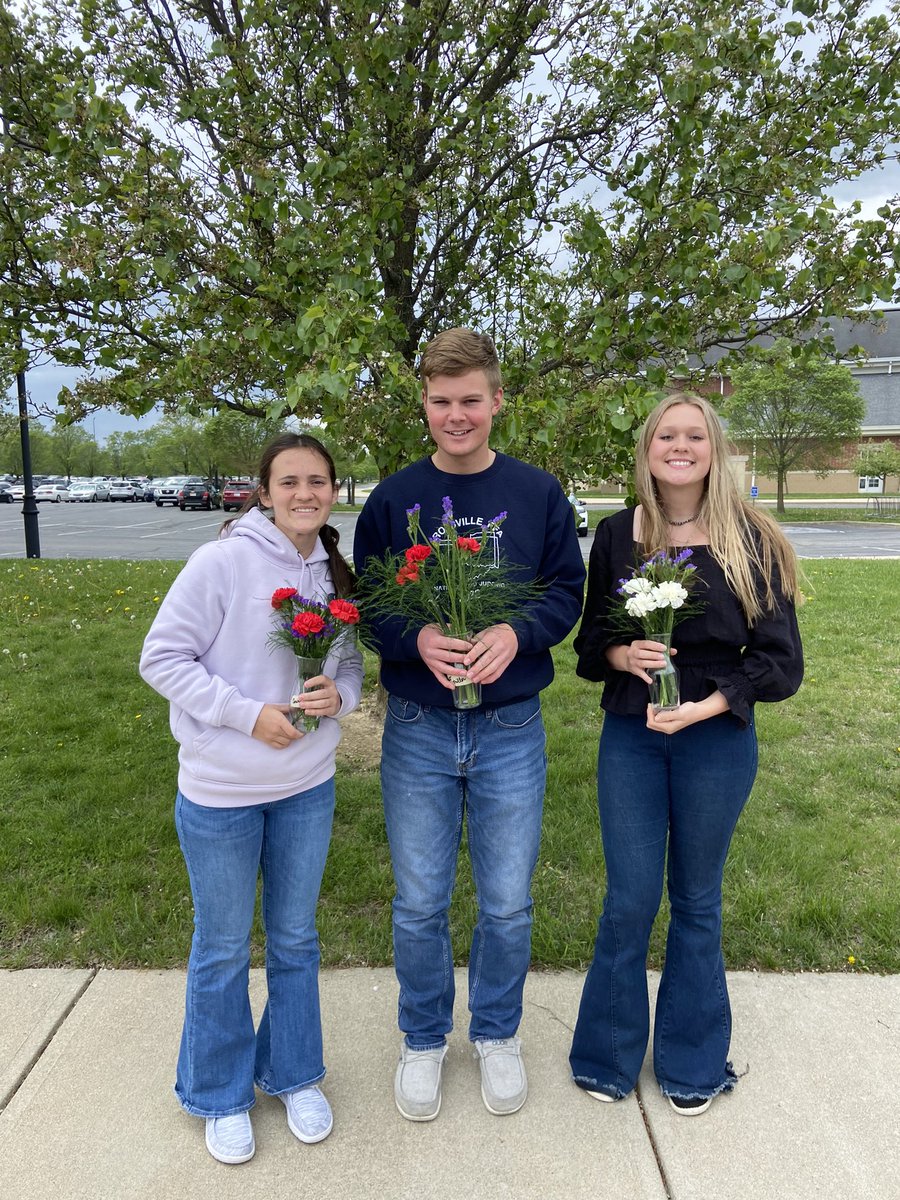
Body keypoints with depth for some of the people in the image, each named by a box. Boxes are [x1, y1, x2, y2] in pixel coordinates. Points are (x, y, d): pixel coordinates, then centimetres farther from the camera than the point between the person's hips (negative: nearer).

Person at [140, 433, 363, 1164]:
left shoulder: (337, 575, -2)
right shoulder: (222, 563, -17)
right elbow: (162, 659, -14)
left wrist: (339, 693, -14)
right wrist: (249, 713, -21)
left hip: (308, 788, 4)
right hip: (220, 794, -4)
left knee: (295, 939, 20)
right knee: (223, 950, 15)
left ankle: (295, 1075, 43)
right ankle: (220, 1096, 39)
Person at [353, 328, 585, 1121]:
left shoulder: (539, 495, 0)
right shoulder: (393, 499, 0)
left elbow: (568, 591, 1)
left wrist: (517, 633, -19)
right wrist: (416, 639, -20)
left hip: (511, 728, 0)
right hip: (418, 729, 0)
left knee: (507, 903, 14)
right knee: (419, 904, 13)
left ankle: (498, 1033, 40)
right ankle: (424, 1040, 38)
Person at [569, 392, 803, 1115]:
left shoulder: (751, 540, -6)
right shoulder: (616, 536, 0)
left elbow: (781, 661, -6)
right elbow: (589, 642, 6)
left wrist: (709, 704, -19)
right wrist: (622, 653, -16)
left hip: (717, 742, -1)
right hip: (630, 738, 1)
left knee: (697, 900, 15)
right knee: (629, 901, 7)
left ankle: (692, 1062, 36)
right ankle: (607, 1056, 31)